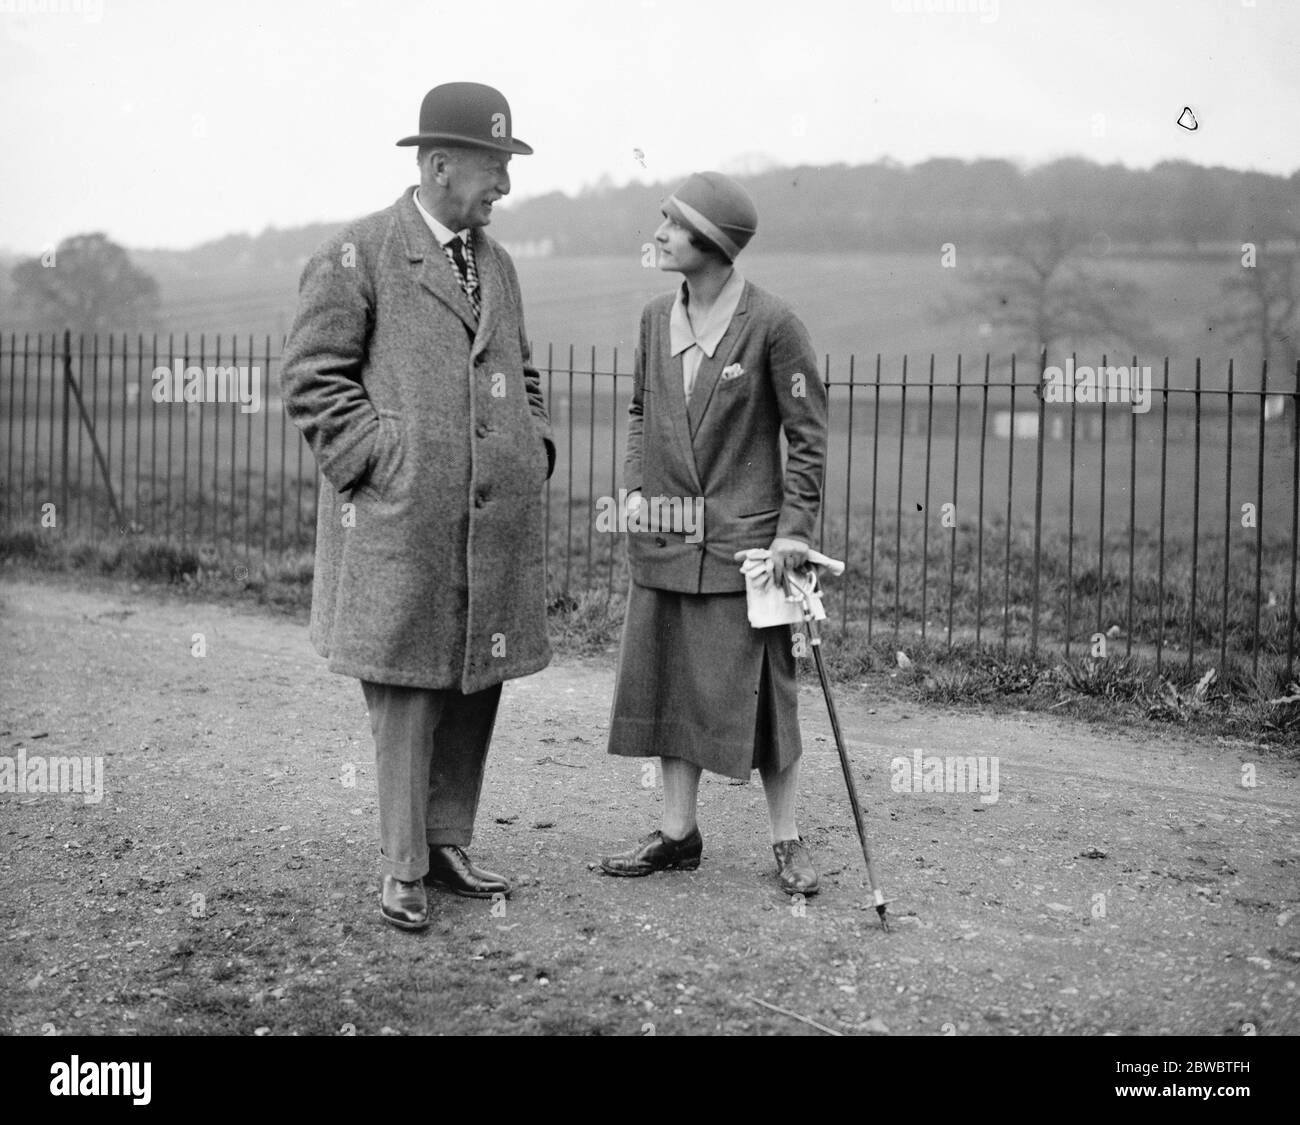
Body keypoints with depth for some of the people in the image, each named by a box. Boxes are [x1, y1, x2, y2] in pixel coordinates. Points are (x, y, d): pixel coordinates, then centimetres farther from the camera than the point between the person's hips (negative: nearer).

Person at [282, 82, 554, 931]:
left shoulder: (497, 263, 17)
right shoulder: (358, 257, -4)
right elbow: (313, 378, -6)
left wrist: (536, 446, 11)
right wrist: (379, 463, -12)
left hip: (501, 519, 7)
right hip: (403, 520, -6)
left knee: (477, 685, 10)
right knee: (408, 688, -2)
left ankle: (447, 844, 22)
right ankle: (403, 871, 7)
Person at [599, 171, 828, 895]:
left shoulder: (771, 323, -10)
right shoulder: (656, 318, 7)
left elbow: (809, 433, -6)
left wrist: (795, 529, -10)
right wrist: (636, 487, 7)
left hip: (744, 539, -6)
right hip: (664, 542, 6)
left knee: (759, 691, 1)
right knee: (669, 685, 11)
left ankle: (788, 842, 15)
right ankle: (679, 834, 24)